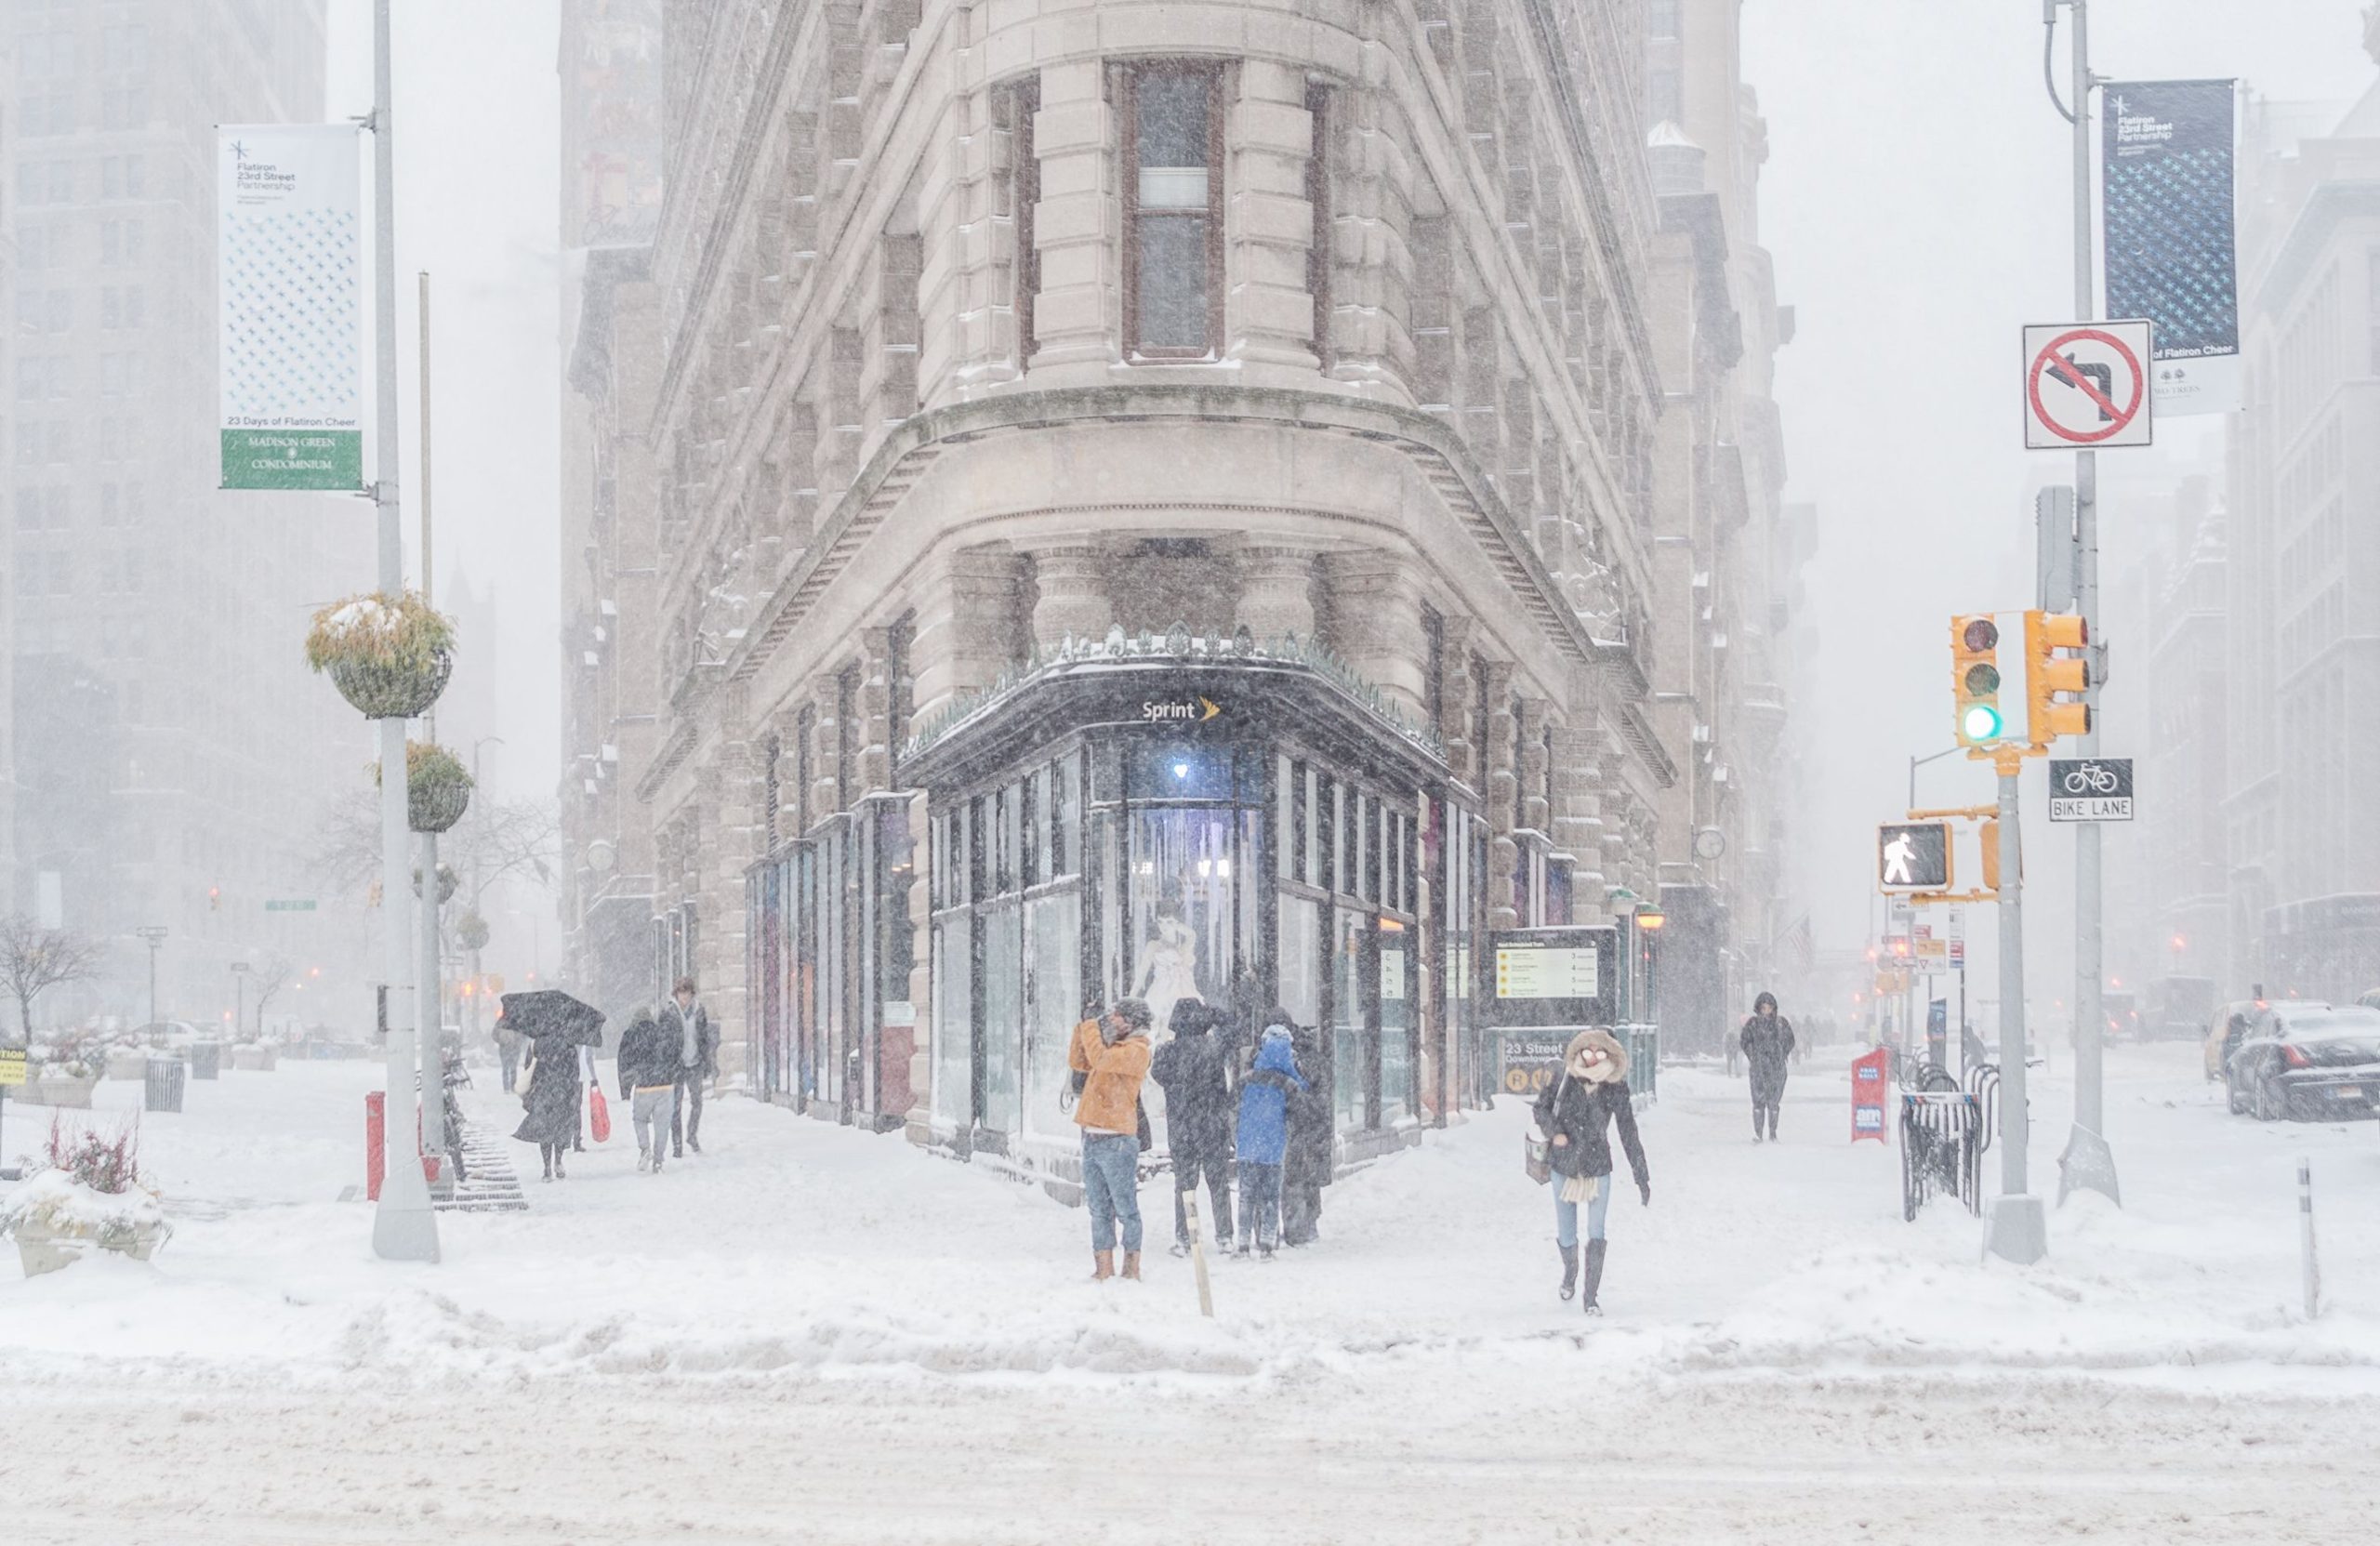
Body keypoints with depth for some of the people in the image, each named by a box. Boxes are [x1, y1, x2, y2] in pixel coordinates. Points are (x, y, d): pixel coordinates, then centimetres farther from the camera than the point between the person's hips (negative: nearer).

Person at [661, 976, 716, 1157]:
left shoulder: (699, 1011, 5)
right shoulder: (667, 1011, -5)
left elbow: (707, 1038, 10)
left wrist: (710, 1065, 8)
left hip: (695, 1063, 3)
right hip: (676, 1065, -3)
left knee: (697, 1102, 9)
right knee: (676, 1105, -2)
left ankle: (692, 1136, 29)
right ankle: (677, 1145, 4)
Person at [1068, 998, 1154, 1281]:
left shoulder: (1136, 1050, -9)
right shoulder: (1112, 1047, 19)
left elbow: (1100, 1059, -22)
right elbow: (1077, 1063, 23)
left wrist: (1091, 1031, -7)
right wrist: (1083, 1031, 10)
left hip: (1116, 1141, -9)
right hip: (1092, 1138, 9)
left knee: (1126, 1209, -3)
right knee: (1099, 1209, 10)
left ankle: (1132, 1268, 1)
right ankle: (1104, 1269, 14)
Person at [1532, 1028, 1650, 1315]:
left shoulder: (1615, 1089, -10)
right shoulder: (1565, 1079, -10)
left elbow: (1629, 1134, -5)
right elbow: (1542, 1108, 2)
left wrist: (1642, 1178, -4)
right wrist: (1553, 1131, -20)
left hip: (1598, 1169, -1)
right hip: (1564, 1168, 1)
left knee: (1596, 1236, -3)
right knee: (1566, 1238, 9)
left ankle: (1591, 1298, 8)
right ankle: (1570, 1272, 43)